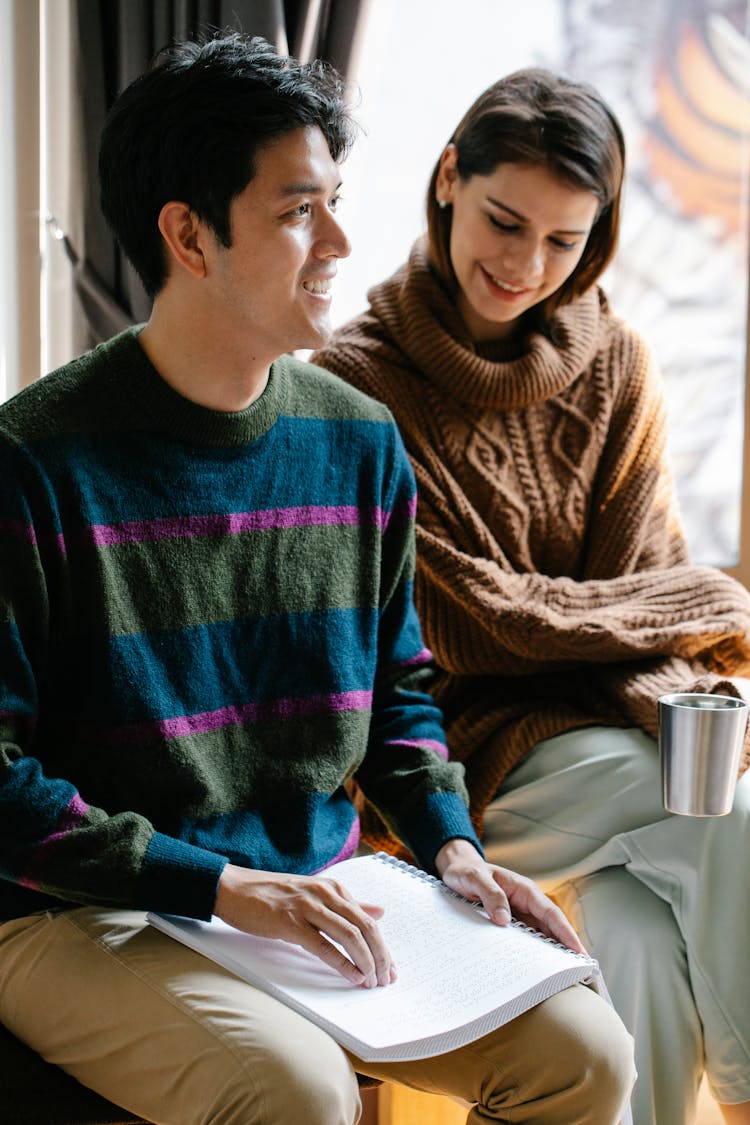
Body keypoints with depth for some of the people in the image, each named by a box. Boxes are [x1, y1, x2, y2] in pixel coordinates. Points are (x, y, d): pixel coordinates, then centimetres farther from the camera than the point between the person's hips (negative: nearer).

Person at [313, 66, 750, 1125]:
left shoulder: (615, 368, 5)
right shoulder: (359, 383, -10)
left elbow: (641, 581, 2)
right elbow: (475, 614, -13)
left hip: (597, 725, 4)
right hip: (456, 745, -4)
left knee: (646, 946, -24)